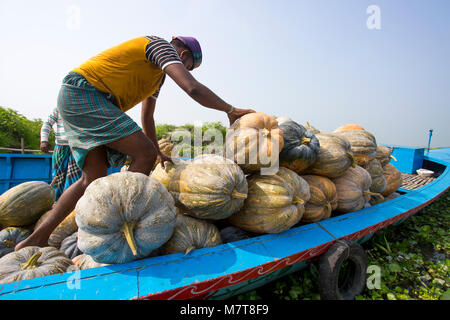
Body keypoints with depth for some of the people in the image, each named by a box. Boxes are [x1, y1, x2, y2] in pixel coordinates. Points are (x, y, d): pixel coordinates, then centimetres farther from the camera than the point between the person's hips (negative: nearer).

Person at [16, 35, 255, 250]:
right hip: (83, 92, -10)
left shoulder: (159, 74, 24)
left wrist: (159, 152, 32)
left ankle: (37, 239, 13)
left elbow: (147, 118, 28)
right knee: (144, 153, -17)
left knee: (94, 178, 3)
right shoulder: (162, 46, -4)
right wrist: (230, 110, -10)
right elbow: (193, 88, -22)